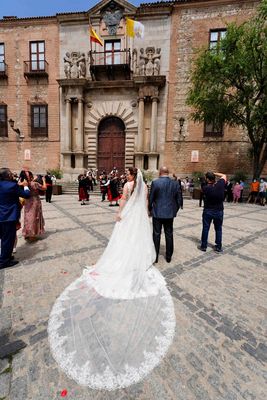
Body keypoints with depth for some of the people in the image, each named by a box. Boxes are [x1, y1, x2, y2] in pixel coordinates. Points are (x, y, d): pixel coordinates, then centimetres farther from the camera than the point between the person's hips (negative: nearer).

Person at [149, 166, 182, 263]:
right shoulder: (175, 183, -1)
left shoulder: (155, 182, -10)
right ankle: (168, 257, 25)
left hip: (157, 213, -3)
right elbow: (179, 199, 3)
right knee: (169, 234, 13)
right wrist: (175, 210, 16)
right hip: (170, 213, 3)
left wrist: (150, 209, 9)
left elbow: (151, 198, -6)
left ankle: (155, 256, 18)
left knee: (156, 234, 8)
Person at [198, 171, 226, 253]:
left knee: (205, 228, 8)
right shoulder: (220, 184, -9)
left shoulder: (205, 188, -16)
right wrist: (214, 173, 6)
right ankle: (218, 247, 21)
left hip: (208, 211, -2)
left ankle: (203, 246, 16)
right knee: (218, 229, 14)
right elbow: (224, 175, 9)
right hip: (219, 211, 2)